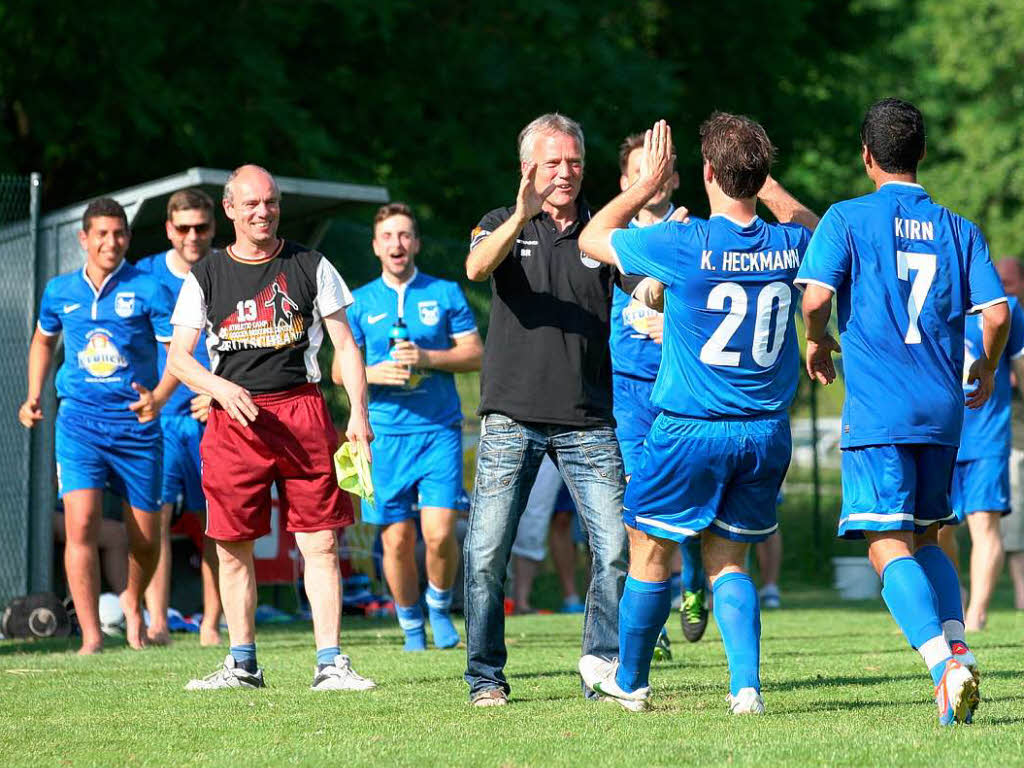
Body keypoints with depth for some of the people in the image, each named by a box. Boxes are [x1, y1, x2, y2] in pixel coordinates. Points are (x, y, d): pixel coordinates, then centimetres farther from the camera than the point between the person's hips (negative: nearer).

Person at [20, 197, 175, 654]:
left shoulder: (146, 290, -4)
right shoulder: (60, 291, 7)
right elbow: (43, 340, 26)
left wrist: (159, 397, -23)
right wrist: (33, 399, 15)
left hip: (136, 423, -1)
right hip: (79, 420, 1)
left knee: (145, 538, 6)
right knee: (80, 524, -16)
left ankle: (132, 602, 38)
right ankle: (91, 637, -14)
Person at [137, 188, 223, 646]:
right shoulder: (144, 276, 5)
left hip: (215, 418, 0)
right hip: (158, 416, 0)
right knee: (155, 514, -14)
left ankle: (211, 625, 11)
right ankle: (156, 623, -16)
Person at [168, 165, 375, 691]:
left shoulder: (310, 267, 9)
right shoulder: (206, 276, 8)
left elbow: (345, 343, 9)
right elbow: (178, 358, 6)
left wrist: (358, 412, -2)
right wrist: (221, 388, -13)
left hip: (302, 413, -1)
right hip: (234, 418, 1)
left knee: (320, 542, -5)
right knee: (233, 546, 2)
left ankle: (329, 663, -3)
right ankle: (242, 664, 13)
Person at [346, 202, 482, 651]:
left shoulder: (445, 294, 7)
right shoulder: (361, 303, 9)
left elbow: (475, 354, 5)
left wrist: (426, 357, -10)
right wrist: (374, 373, -9)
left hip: (439, 429, -1)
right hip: (385, 433, 1)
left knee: (439, 533, -12)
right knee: (396, 538, 0)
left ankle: (439, 605, 15)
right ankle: (410, 625, 18)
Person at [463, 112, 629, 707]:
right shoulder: (502, 226, 7)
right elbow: (477, 267, -15)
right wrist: (521, 217, -33)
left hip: (588, 420, 1)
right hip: (512, 417, -1)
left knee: (615, 547, -5)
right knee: (487, 552, -5)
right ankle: (486, 676, 6)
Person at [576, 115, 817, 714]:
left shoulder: (683, 245, -15)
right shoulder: (791, 245, -2)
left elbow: (593, 238, 2)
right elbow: (810, 223, 26)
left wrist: (650, 183, 9)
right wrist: (758, 172, 23)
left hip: (690, 429, -4)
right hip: (767, 433, 4)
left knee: (651, 551, 14)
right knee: (727, 560, 15)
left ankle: (630, 680, 28)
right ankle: (747, 687, 0)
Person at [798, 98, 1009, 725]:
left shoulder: (847, 219, -1)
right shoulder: (960, 229, 9)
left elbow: (816, 297, -13)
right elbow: (997, 311, 1)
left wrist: (818, 344, 8)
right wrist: (986, 368, 20)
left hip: (877, 410, -4)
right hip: (943, 410, 4)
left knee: (890, 548, -6)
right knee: (926, 539, 20)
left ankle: (943, 664, -25)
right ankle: (956, 644, -1)